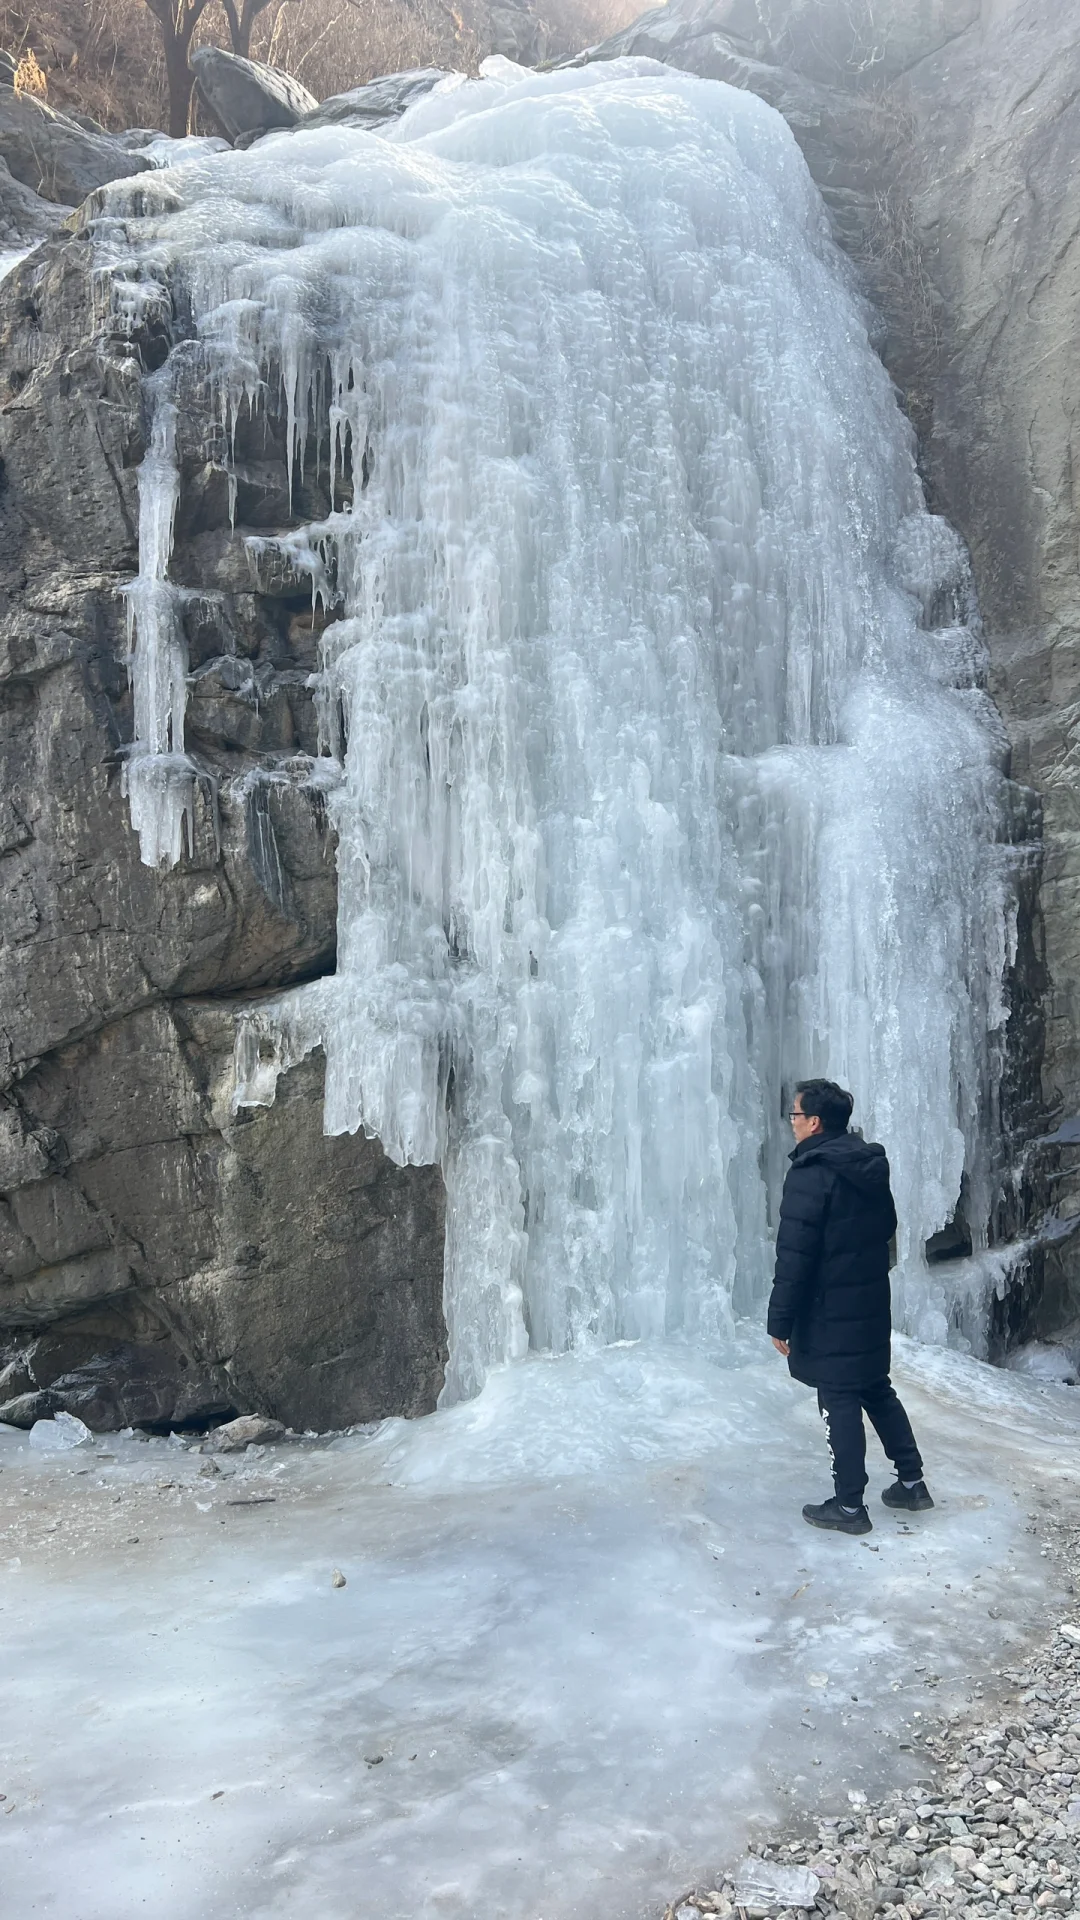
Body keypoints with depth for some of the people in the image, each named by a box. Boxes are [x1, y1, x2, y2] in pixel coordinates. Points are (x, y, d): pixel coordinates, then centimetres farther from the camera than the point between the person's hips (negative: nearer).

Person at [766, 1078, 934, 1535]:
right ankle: (911, 1482, 28)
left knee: (840, 1404, 2)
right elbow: (887, 1227, 17)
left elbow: (794, 1257, -21)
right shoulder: (871, 1166, 5)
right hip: (873, 1304, 8)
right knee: (878, 1391, 20)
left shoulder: (810, 1175, -20)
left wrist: (780, 1321, -15)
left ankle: (849, 1506, 11)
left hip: (830, 1313, -8)